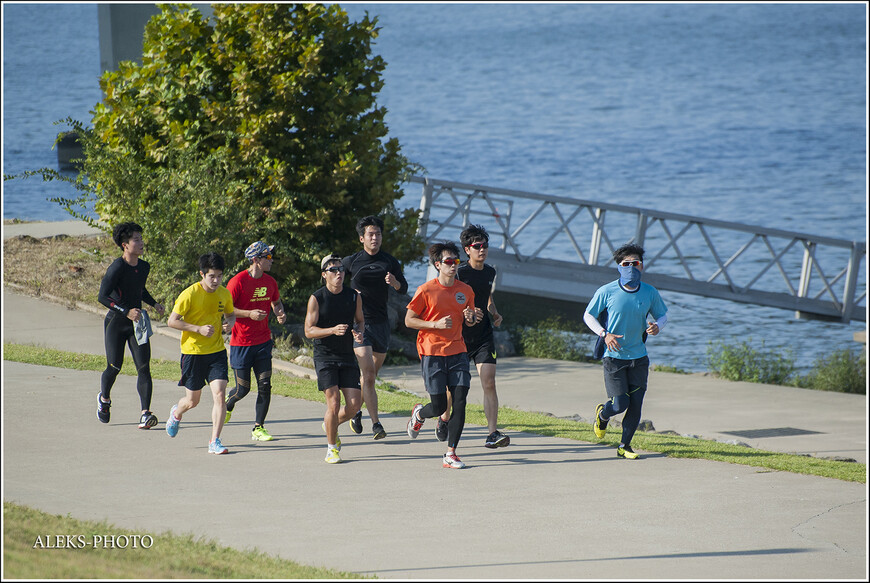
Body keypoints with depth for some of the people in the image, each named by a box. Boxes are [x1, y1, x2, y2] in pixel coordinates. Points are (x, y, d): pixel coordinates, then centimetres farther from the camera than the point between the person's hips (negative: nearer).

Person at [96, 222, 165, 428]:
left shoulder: (144, 267, 6)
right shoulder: (117, 268, -16)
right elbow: (102, 296, -22)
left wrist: (154, 303, 8)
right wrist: (126, 311, -30)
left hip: (137, 323, 5)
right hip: (116, 323, -5)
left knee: (144, 366, -10)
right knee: (114, 367, 3)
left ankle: (145, 414, -17)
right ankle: (104, 399, 35)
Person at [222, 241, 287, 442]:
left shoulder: (270, 282, 6)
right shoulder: (238, 281, -13)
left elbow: (276, 302, 24)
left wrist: (280, 313, 2)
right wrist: (249, 314, -21)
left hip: (263, 342, 5)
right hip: (241, 343, -5)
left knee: (265, 386, -4)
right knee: (243, 388, 1)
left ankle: (258, 428, 5)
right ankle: (228, 403, 35)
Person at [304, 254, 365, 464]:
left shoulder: (354, 296, 3)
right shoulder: (316, 299, -7)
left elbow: (360, 320, 19)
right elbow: (309, 331, -8)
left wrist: (359, 333, -5)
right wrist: (332, 330, -24)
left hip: (347, 356, 4)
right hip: (324, 357, -4)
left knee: (354, 404, -1)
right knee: (334, 403, -11)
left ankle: (330, 425, 30)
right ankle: (332, 448, 6)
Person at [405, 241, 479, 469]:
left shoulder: (465, 290, 7)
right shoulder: (426, 290, -6)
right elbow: (409, 320, -3)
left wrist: (470, 318, -3)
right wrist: (435, 324, -16)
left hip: (457, 351, 4)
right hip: (432, 353, -4)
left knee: (460, 401, -9)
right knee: (439, 406, -4)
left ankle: (451, 454, -3)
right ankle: (418, 413, 34)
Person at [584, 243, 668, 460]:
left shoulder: (650, 293, 0)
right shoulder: (606, 292, -8)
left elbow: (662, 315, 14)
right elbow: (588, 316, 2)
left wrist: (657, 326, -10)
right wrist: (604, 334, -14)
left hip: (638, 357, 3)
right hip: (614, 356, -3)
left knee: (636, 405, 0)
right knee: (620, 404, -6)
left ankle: (624, 446, 17)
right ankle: (602, 414, 30)